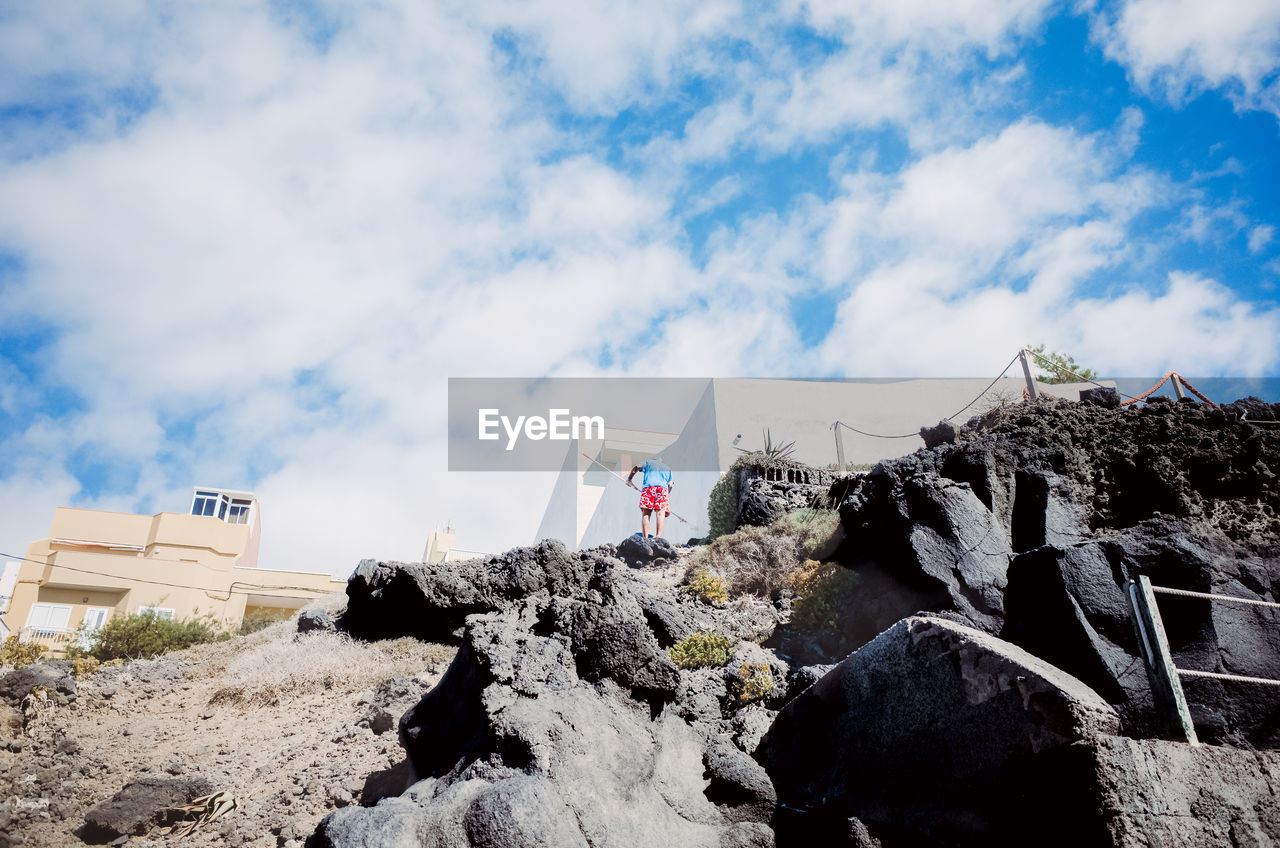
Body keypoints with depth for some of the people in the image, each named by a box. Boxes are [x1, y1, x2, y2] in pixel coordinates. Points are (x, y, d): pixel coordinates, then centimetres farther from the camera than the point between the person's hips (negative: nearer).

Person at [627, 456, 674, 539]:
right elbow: (670, 485, 23)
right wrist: (667, 494, 34)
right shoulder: (667, 469, 35)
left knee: (645, 513, -9)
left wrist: (629, 479, 27)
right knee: (661, 513, -14)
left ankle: (645, 538, -24)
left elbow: (636, 468, 16)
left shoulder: (648, 462, 30)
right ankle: (658, 536, -35)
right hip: (663, 487, 1)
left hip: (648, 486, -1)